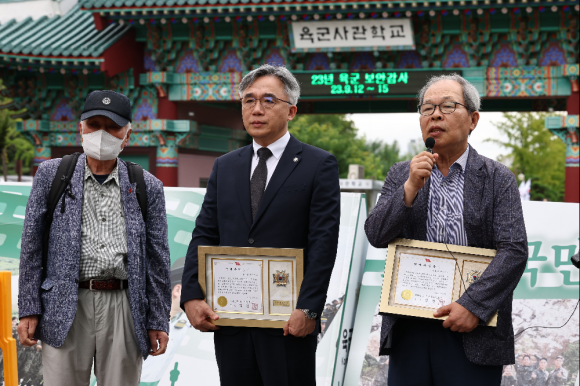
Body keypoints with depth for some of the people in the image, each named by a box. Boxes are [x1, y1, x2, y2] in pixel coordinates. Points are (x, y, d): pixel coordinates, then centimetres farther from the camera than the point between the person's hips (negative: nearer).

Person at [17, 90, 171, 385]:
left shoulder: (147, 187, 8)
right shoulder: (51, 174, 6)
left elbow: (158, 259, 8)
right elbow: (31, 246, 5)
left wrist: (158, 321, 5)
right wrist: (28, 310, -1)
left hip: (124, 308, 1)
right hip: (65, 308, -1)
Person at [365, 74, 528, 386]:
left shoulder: (498, 179, 2)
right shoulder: (400, 175, 11)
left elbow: (514, 251, -6)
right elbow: (376, 236, 1)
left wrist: (474, 305, -16)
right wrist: (410, 188, -12)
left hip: (471, 334, -2)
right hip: (409, 331, 3)